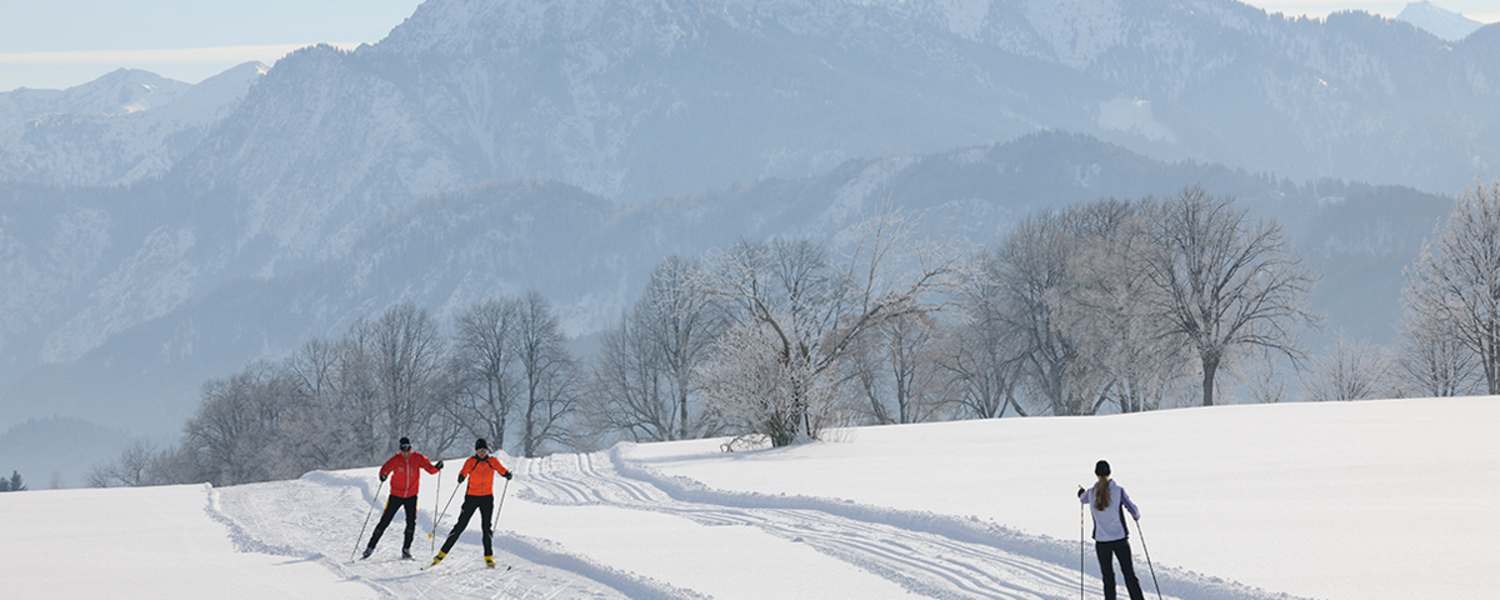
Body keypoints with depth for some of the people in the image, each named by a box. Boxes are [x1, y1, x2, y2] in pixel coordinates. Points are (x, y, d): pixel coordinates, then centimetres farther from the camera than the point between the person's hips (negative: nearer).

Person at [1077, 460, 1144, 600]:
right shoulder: (1118, 491, -10)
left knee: (1108, 577, 9)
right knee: (1129, 574, 6)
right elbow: (1134, 510, -5)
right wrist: (1137, 516, 20)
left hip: (1101, 541, 1)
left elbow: (1083, 498, 21)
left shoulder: (1091, 493, -4)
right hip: (1120, 539, -1)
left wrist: (1081, 492, 46)